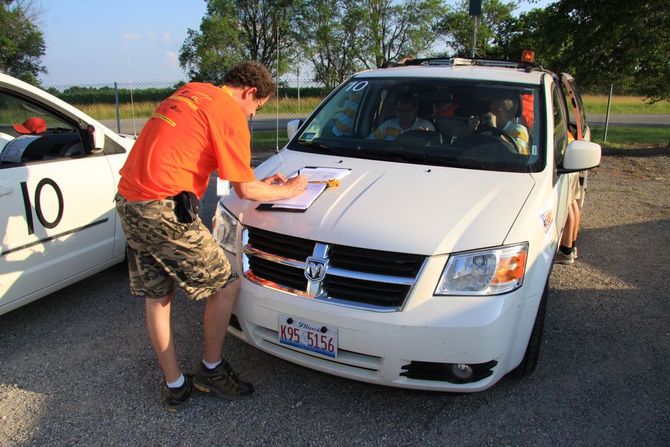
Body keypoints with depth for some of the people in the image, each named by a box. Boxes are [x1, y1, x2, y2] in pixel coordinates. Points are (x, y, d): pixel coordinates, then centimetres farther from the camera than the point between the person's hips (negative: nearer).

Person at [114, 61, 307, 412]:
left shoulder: (190, 91, 20)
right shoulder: (230, 114, -8)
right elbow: (245, 190, -7)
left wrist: (262, 181, 27)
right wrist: (288, 190, 12)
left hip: (128, 200, 10)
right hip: (165, 210, -10)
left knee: (156, 297, 15)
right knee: (225, 285, 7)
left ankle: (175, 387, 27)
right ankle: (211, 370, 22)